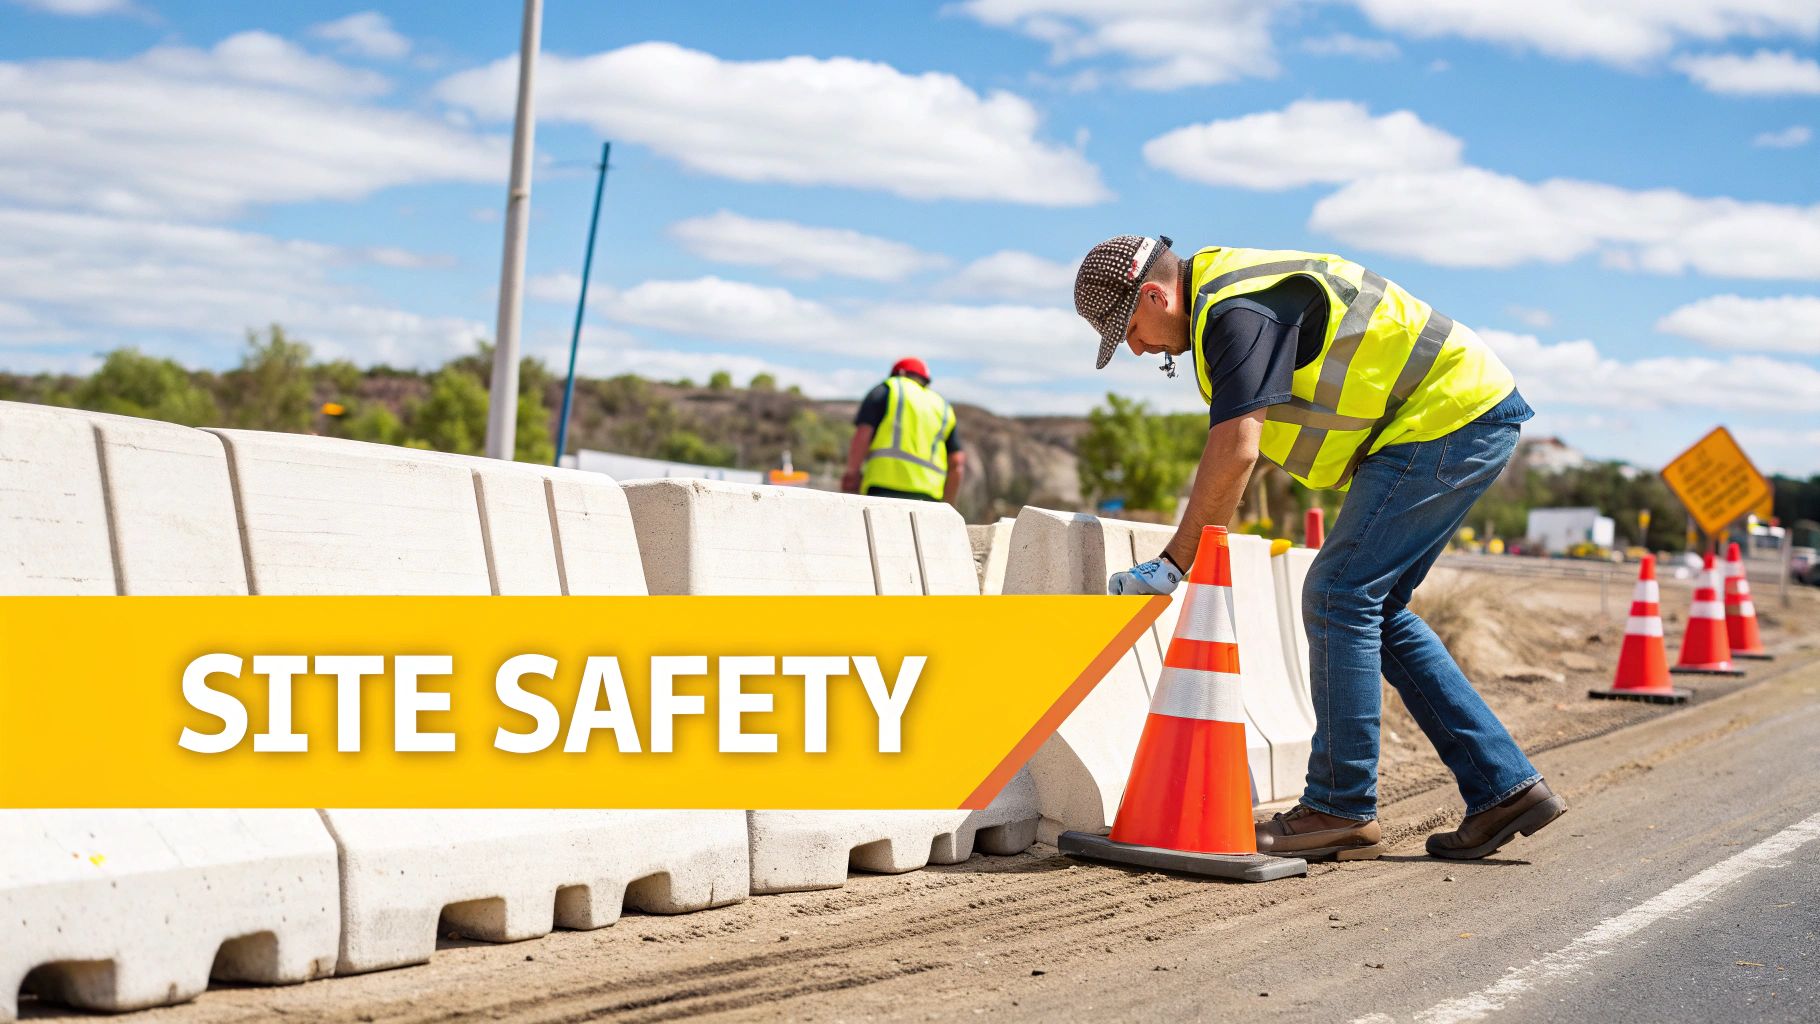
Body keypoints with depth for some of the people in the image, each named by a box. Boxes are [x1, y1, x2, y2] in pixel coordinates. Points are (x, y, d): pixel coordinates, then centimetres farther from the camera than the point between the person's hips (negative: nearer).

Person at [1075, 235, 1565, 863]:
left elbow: (1235, 452, -26)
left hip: (1447, 419, -11)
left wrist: (1172, 564, -20)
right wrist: (1190, 554, 9)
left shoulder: (1237, 310, -18)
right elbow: (1238, 448, 17)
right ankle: (1506, 787, 12)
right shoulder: (1227, 291, 15)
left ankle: (1341, 810, -3)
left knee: (1339, 597, -10)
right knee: (1376, 610, 11)